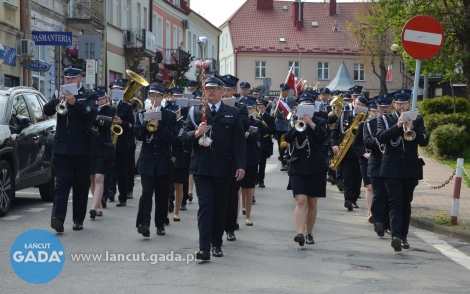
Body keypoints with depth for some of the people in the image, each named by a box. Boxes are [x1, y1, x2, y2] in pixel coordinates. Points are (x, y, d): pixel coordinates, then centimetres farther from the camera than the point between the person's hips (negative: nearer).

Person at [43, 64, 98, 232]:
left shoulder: (89, 96, 3)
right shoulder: (60, 95, 11)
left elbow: (92, 114, -15)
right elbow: (47, 111, -2)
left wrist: (74, 102, -29)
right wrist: (58, 100, -21)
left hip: (81, 148, -1)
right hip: (61, 147, 1)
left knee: (81, 185, 6)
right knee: (62, 183, -8)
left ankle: (78, 220, 15)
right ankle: (58, 218, -18)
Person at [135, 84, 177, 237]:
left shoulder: (170, 116, 4)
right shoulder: (142, 114, 8)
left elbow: (171, 137, -7)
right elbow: (138, 135, -2)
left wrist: (157, 125, -20)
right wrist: (146, 121, -15)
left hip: (163, 160, 1)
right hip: (147, 159, -1)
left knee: (162, 194, 6)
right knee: (147, 192, -11)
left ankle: (160, 224, 16)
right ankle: (143, 223, -19)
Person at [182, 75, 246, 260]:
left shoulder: (233, 113, 6)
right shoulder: (195, 112, 8)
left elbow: (239, 141, 1)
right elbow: (185, 137, 3)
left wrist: (240, 165, -8)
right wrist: (196, 133, -18)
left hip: (223, 168, 1)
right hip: (201, 167, -1)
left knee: (220, 207, 8)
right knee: (205, 206, -6)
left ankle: (217, 244, 20)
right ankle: (204, 248, -11)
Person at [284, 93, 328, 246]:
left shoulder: (320, 122, 6)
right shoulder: (293, 121, 7)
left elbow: (323, 137, -13)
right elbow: (287, 138, -9)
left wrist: (311, 123, -19)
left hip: (316, 168, 1)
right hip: (298, 167, -1)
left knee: (312, 203, 8)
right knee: (300, 201, -15)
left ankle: (309, 233, 20)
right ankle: (300, 233, -24)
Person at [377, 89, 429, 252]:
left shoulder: (417, 120, 7)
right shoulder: (385, 119, 5)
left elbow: (424, 141, -5)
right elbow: (380, 137, -12)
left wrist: (412, 128, -20)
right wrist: (397, 125, -21)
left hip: (411, 169, 2)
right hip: (392, 168, -2)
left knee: (406, 203, 8)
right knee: (395, 202, -13)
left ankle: (403, 236, 17)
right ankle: (396, 235, -24)